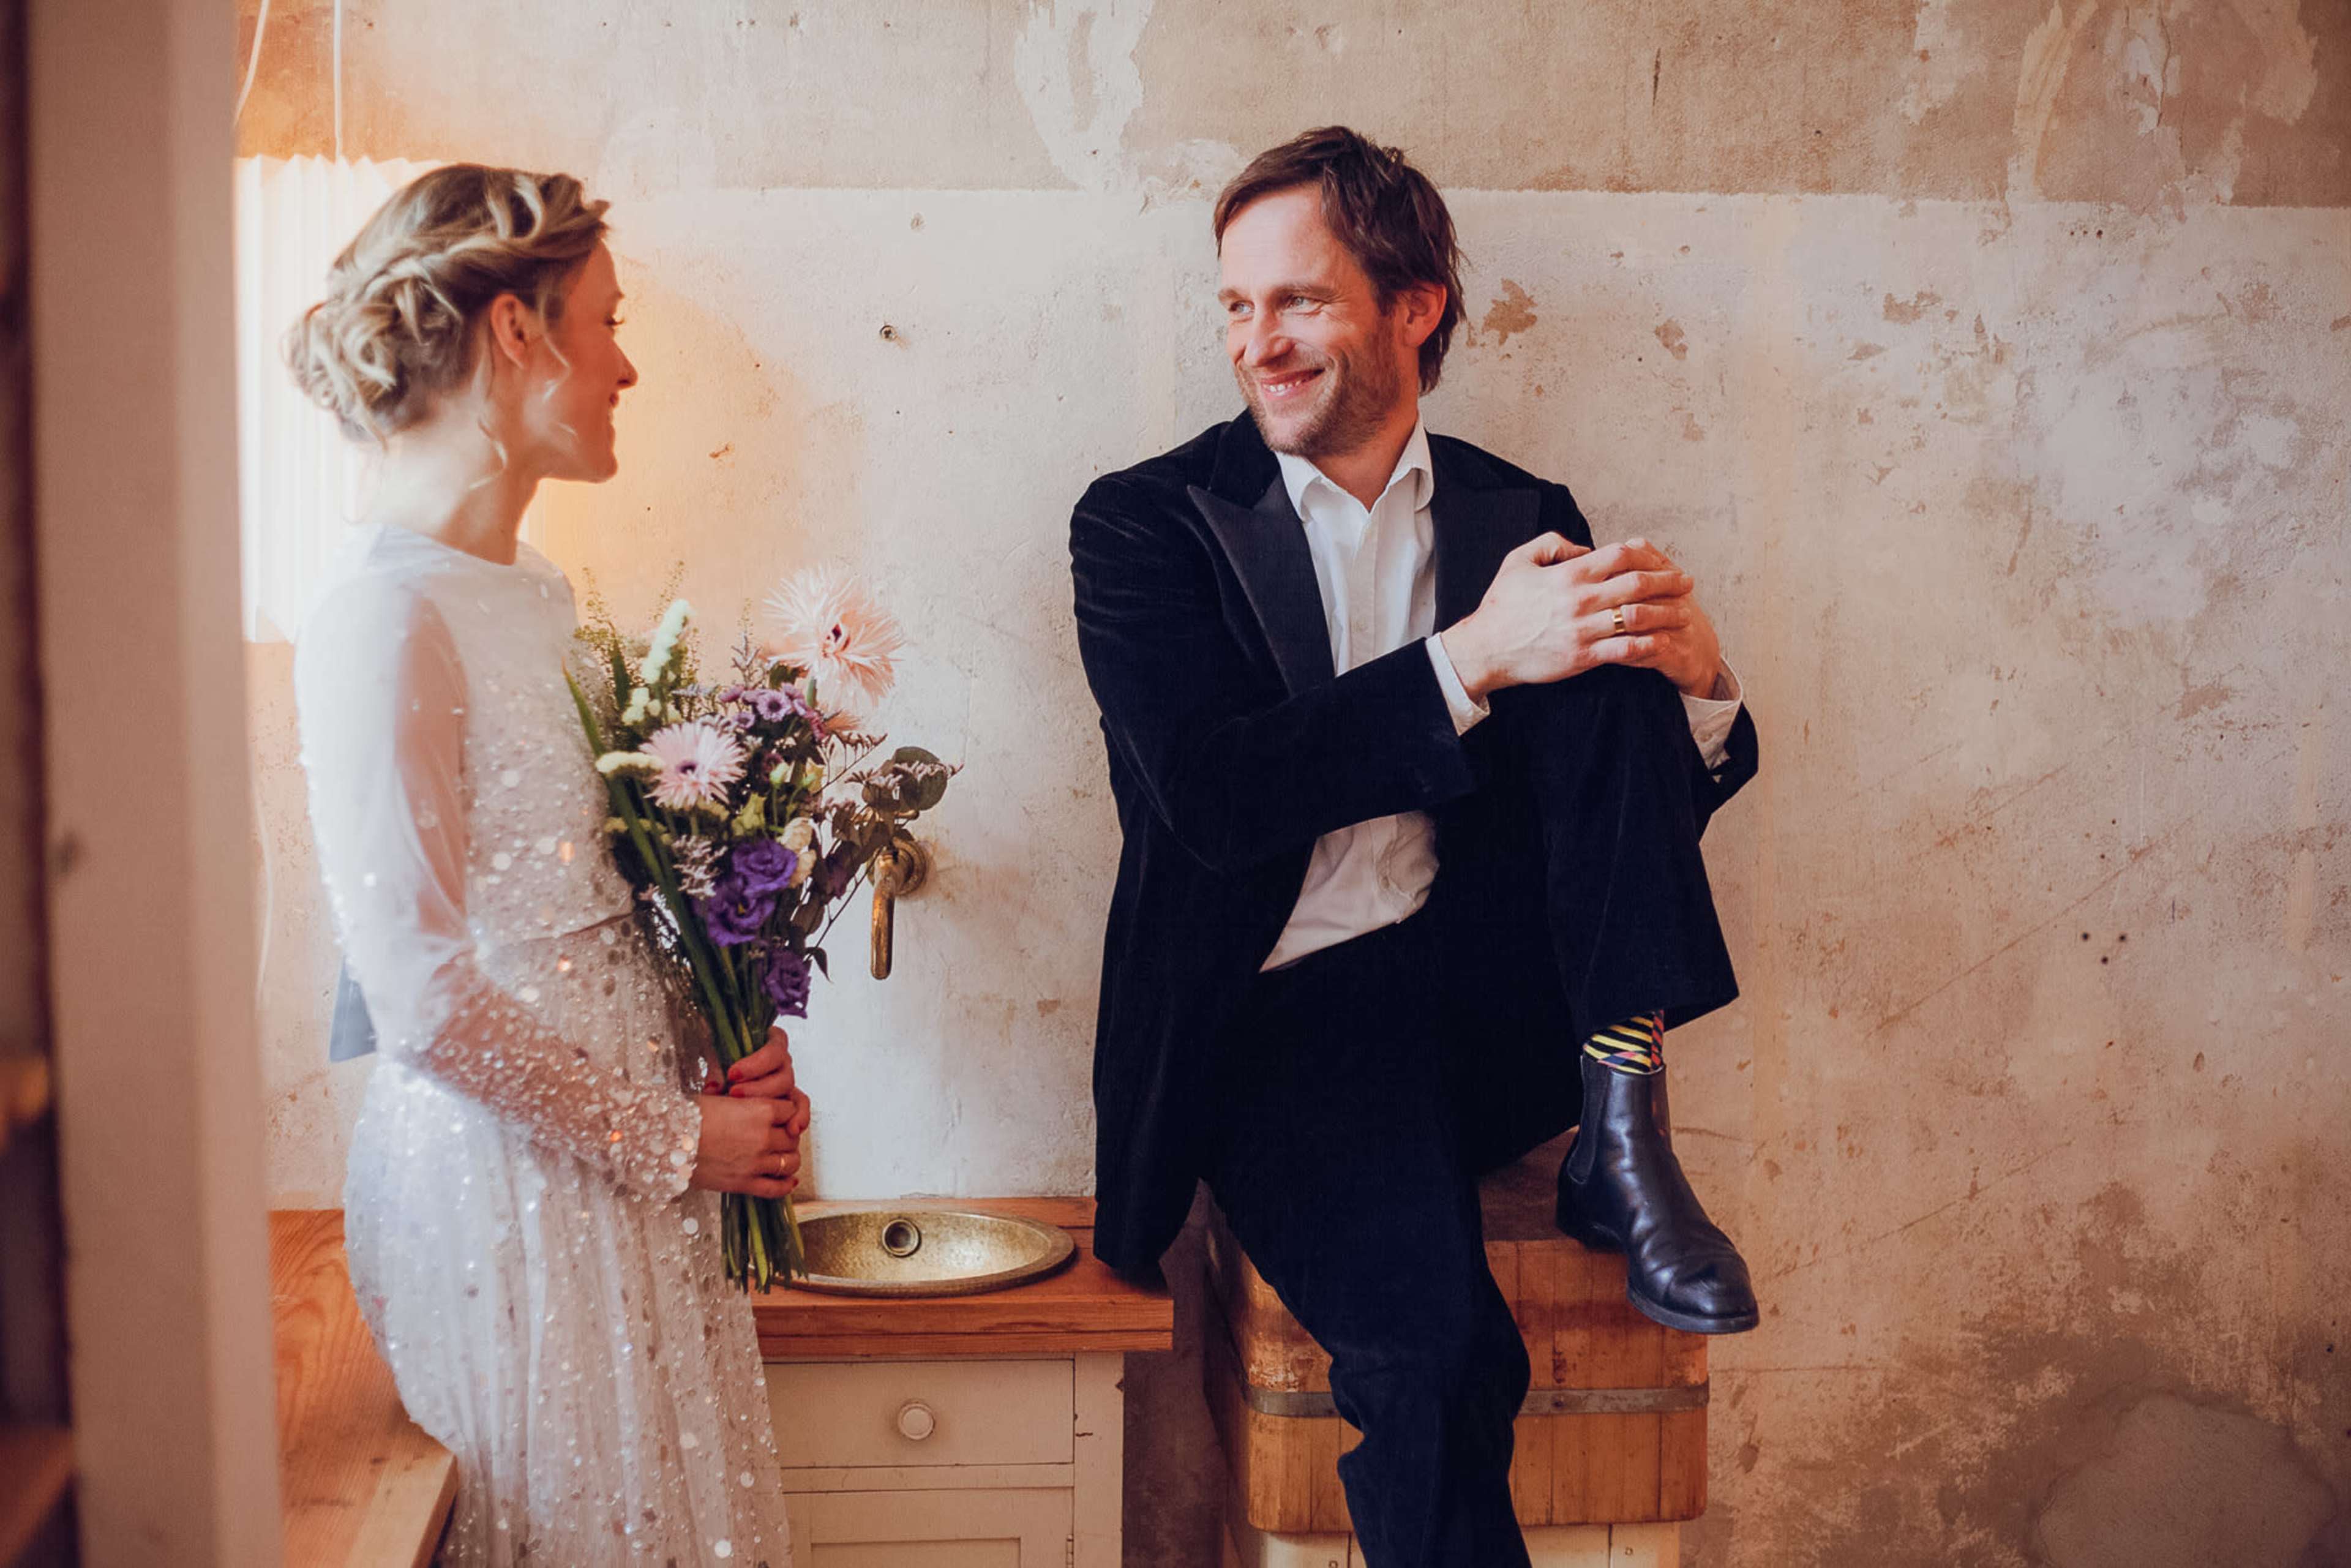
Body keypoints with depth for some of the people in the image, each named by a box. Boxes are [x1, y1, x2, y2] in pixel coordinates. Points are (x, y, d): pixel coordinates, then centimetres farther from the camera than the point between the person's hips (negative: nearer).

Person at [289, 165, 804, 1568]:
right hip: (503, 1183, -8)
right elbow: (424, 999, -19)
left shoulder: (524, 595, 9)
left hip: (624, 1172, 8)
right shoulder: (384, 618, -17)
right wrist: (676, 1138, -11)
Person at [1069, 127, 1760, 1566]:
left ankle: (1624, 1132, -18)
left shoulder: (1522, 519, 10)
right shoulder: (1151, 524, 1)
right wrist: (1473, 659, -22)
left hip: (1500, 984, 3)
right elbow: (1210, 798, -15)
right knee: (1439, 1353, -29)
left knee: (1616, 647, -17)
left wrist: (1694, 676, -15)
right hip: (1291, 1018, -3)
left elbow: (1666, 802, 8)